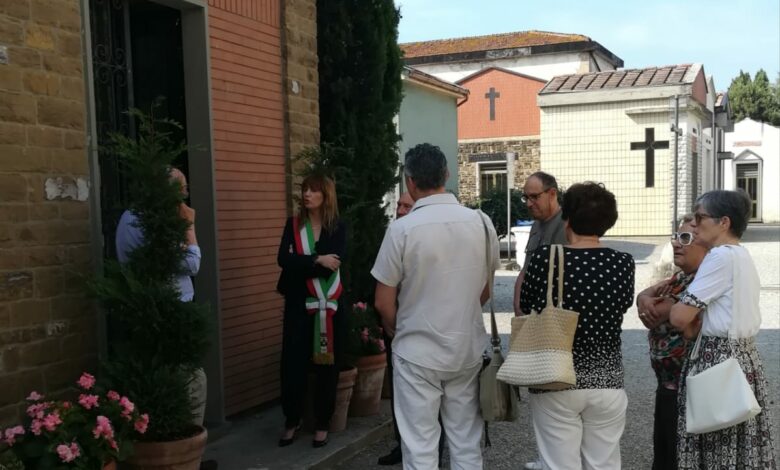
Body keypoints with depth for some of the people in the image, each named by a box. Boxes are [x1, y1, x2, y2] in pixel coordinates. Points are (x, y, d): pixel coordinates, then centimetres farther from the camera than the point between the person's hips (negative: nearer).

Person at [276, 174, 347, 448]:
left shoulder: (337, 228, 1)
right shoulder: (293, 225, 6)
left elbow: (333, 264, -13)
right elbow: (283, 260, -9)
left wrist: (300, 264, -14)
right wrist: (317, 260, -18)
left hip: (327, 304, -1)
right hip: (298, 303, 1)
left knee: (325, 363, 5)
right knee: (293, 362, 0)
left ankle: (322, 425, 17)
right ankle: (291, 422, 17)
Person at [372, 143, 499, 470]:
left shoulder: (402, 229, -14)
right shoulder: (481, 223, -2)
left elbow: (384, 303, -8)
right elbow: (483, 291, 10)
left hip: (417, 353, -4)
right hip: (468, 349, 4)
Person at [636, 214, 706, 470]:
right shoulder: (682, 276, 12)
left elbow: (652, 316, -23)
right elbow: (643, 295, 5)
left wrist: (648, 304, -1)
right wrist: (645, 299, -17)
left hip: (686, 384, -10)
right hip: (670, 380, 10)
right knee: (663, 448, 21)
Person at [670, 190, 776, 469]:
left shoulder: (721, 256, -16)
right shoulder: (743, 256, 13)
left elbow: (679, 316, -18)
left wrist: (690, 331, 3)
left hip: (718, 362, -9)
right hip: (744, 357, 9)